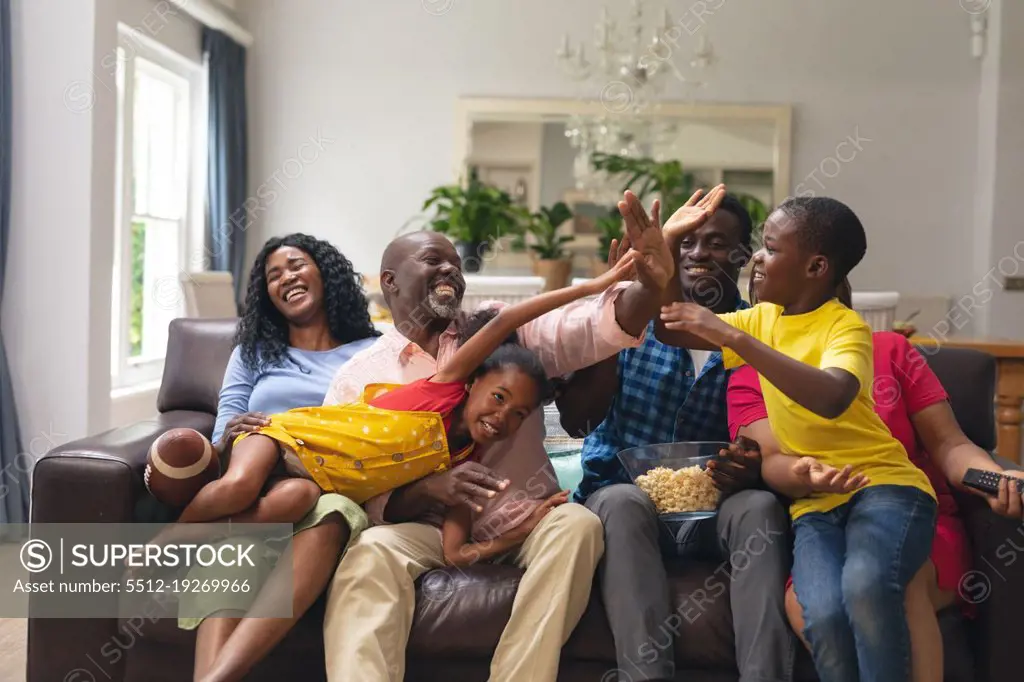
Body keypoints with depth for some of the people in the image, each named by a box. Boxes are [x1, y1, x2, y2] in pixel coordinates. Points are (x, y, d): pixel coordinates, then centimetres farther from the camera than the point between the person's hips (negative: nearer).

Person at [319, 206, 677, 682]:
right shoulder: (357, 378, 5)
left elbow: (587, 326, -9)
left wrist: (652, 285, -31)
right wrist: (429, 488, -22)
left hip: (526, 521, 1)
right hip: (428, 529, -1)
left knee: (576, 524, -30)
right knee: (371, 550, -31)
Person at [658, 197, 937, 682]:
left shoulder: (846, 327, -10)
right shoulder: (763, 319, 12)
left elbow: (832, 399, -32)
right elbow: (671, 331, 14)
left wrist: (734, 338, -31)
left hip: (883, 483, -4)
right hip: (815, 499, 4)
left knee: (865, 586, -36)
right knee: (823, 615, -26)